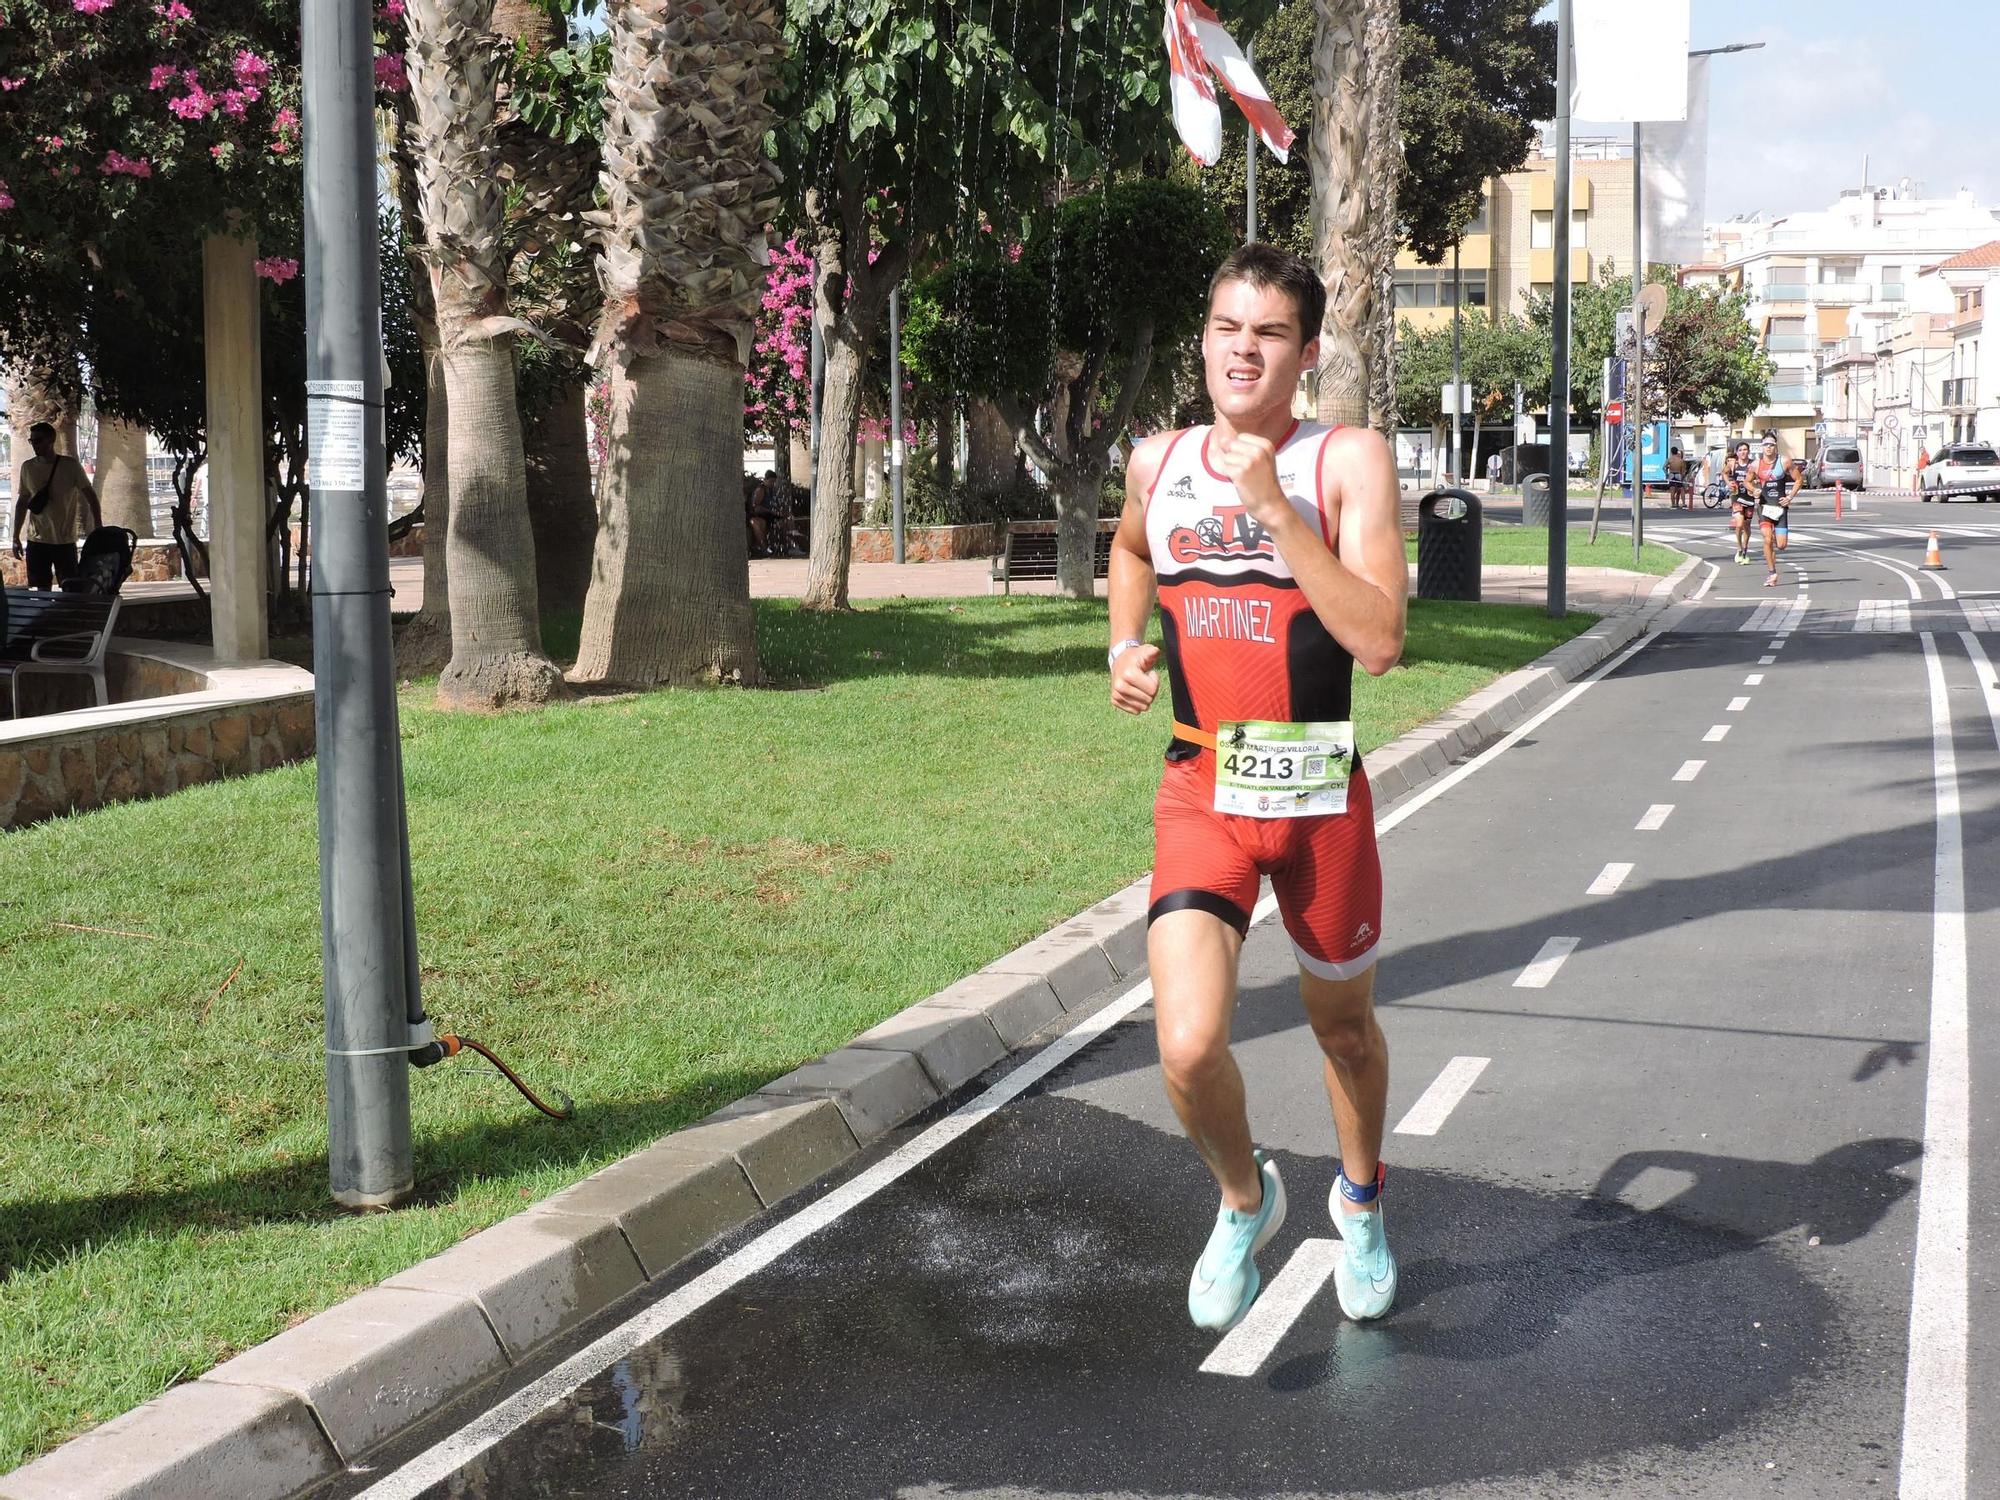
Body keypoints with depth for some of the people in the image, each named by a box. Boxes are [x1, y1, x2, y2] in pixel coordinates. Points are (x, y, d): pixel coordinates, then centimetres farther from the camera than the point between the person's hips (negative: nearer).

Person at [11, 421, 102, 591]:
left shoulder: (70, 465, -4)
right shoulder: (27, 468, 5)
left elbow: (90, 496, 0)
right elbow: (22, 502, 12)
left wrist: (98, 529, -6)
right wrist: (16, 537, 10)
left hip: (65, 540, -3)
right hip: (37, 540, 3)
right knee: (42, 590, 3)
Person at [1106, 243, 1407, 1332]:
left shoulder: (1348, 461, -8)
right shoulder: (1157, 463, 3)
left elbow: (1378, 641, -20)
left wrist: (1275, 506, -24)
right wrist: (1125, 645, 10)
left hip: (1321, 799, -1)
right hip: (1201, 793, 1)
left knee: (1344, 1026, 18)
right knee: (1189, 1048, -16)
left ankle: (1360, 1199, 49)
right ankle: (1244, 1199, 16)